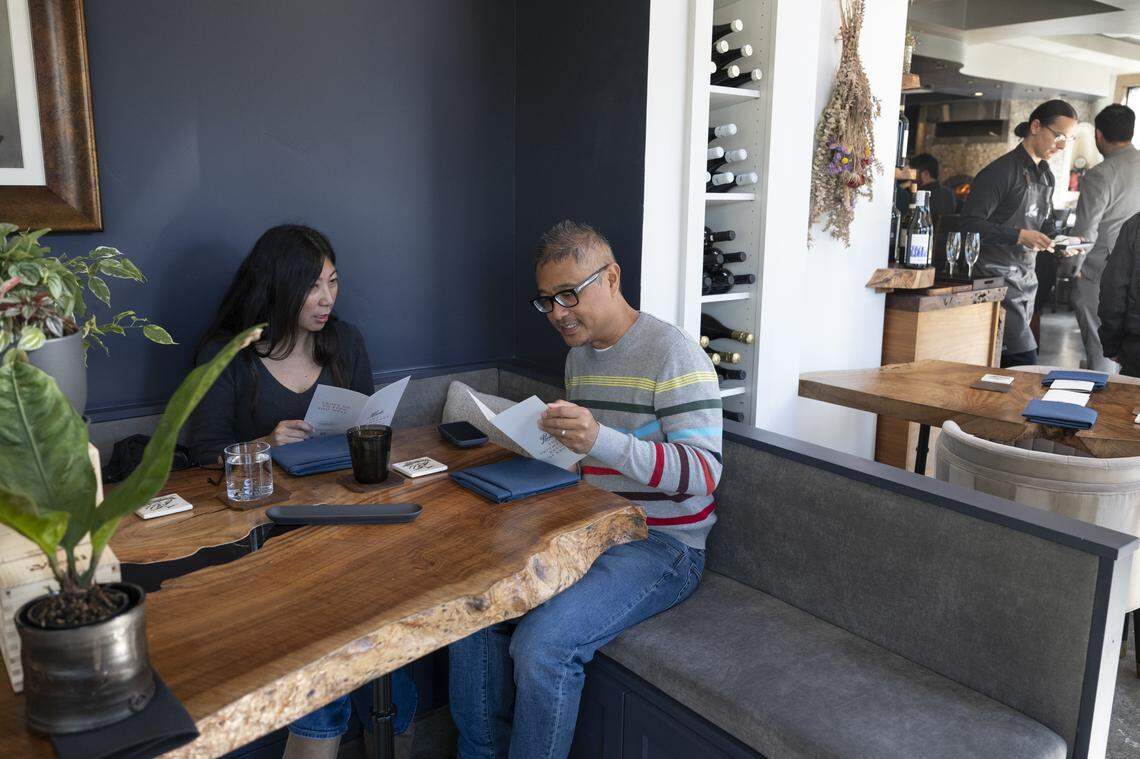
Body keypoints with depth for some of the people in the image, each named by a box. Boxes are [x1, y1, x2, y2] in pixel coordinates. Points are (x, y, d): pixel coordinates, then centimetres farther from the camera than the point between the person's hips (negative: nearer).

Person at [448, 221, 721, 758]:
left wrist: (601, 441, -34)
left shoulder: (672, 352, -13)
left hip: (661, 544, -7)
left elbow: (705, 472, -21)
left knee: (541, 644, -26)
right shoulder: (578, 354, 13)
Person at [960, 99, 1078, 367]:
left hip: (1026, 278, 9)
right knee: (1024, 360, -14)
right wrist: (1019, 236, -25)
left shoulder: (1046, 176, 18)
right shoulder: (1001, 171, -11)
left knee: (1005, 362, 9)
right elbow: (970, 224, -17)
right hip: (997, 277, -8)